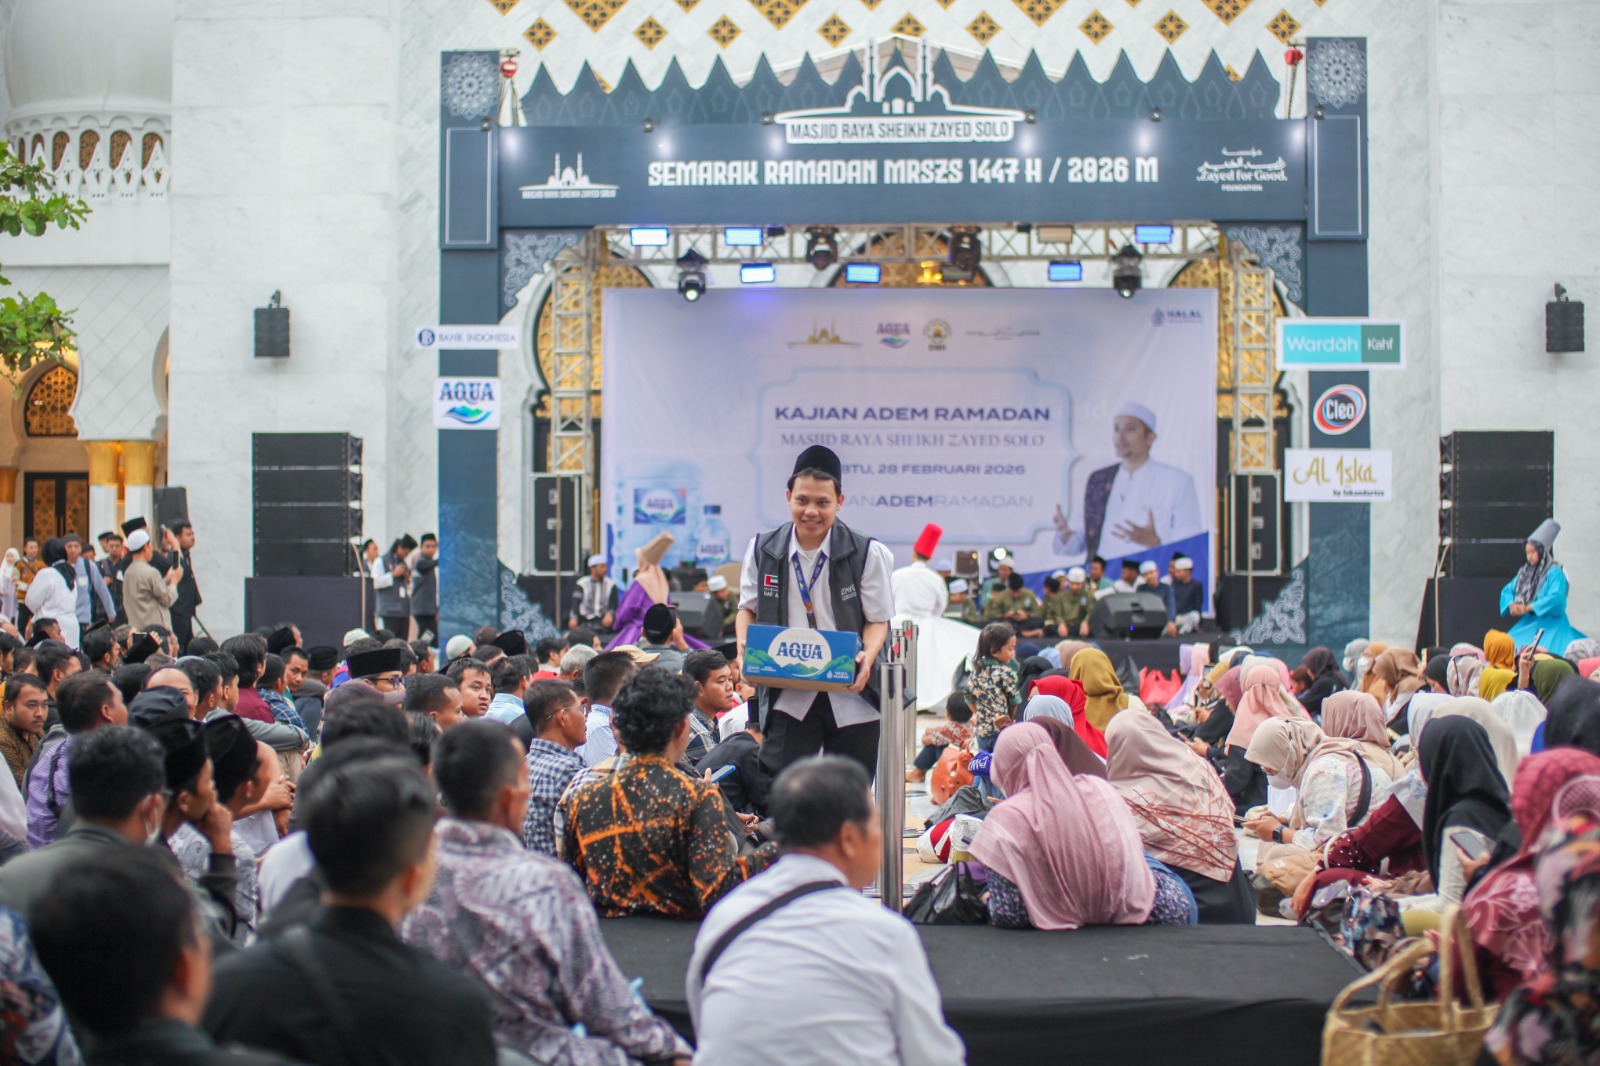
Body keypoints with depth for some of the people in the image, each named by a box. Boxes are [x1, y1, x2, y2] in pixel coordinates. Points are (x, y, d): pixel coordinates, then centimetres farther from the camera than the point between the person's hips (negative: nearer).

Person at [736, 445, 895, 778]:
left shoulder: (866, 554, -5)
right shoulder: (763, 550, 2)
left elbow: (878, 619, -1)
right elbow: (748, 609, 12)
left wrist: (867, 657, -22)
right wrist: (744, 649, -8)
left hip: (851, 695, 0)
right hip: (786, 694, 1)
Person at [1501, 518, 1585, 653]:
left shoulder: (1555, 572, -9)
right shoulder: (1525, 572, 13)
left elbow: (1556, 598, -22)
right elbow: (1507, 591, 15)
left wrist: (1528, 607, -20)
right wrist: (1512, 605, -8)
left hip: (1550, 624, -7)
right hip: (1528, 623, 7)